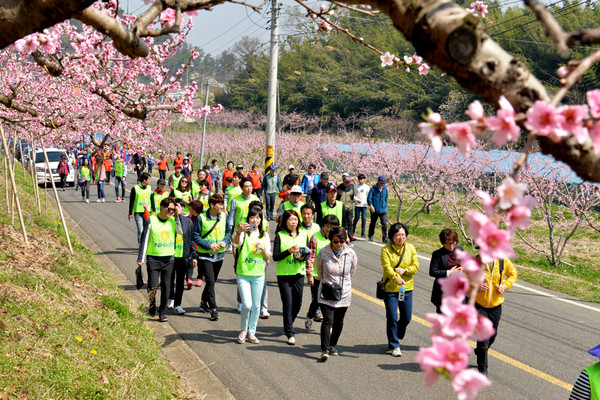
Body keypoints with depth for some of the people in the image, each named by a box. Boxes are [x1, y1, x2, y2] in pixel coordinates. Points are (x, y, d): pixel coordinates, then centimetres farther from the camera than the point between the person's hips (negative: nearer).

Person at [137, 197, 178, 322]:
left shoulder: (173, 221, 6)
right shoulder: (151, 221, -4)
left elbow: (182, 231, -11)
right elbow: (144, 240, -2)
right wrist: (140, 258, -4)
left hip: (169, 259, 3)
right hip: (153, 259, -3)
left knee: (166, 286, 3)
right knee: (153, 286, -7)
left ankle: (163, 312, 14)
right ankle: (152, 307, 21)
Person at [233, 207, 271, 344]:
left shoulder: (264, 235, 10)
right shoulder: (244, 233, -2)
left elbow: (268, 257, 9)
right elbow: (236, 241, -27)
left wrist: (263, 249, -13)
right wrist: (239, 232, -49)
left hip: (258, 275, 4)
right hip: (243, 274, -4)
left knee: (256, 305, 8)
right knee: (247, 305, -9)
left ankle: (251, 332, 22)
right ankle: (243, 330, 15)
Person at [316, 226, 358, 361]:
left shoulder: (351, 254, -6)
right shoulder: (323, 253, -11)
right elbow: (319, 270, 8)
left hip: (344, 293, 2)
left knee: (338, 321, 12)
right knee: (327, 320, -12)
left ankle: (333, 345, 31)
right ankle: (325, 349, -13)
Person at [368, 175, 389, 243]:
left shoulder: (385, 189, 7)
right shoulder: (373, 189, -7)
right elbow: (369, 198, -9)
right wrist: (371, 205, -23)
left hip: (383, 210, 2)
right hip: (375, 210, -2)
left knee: (384, 224, -8)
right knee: (373, 223, 13)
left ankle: (385, 238, -5)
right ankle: (370, 236, 30)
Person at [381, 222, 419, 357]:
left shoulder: (411, 248, 5)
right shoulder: (386, 250, -8)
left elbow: (416, 267, 2)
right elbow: (387, 267, -21)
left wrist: (404, 270, -16)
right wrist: (396, 278, -39)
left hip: (407, 287, 4)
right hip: (390, 288, -4)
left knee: (407, 317, 11)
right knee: (392, 318, -2)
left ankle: (396, 336, 39)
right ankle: (394, 346, 11)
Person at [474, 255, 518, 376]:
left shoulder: (504, 261, -6)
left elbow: (513, 273, 13)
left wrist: (505, 286, -5)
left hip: (496, 305, 3)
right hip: (479, 304, -3)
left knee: (492, 334, 12)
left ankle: (479, 351, 43)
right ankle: (482, 367, 3)